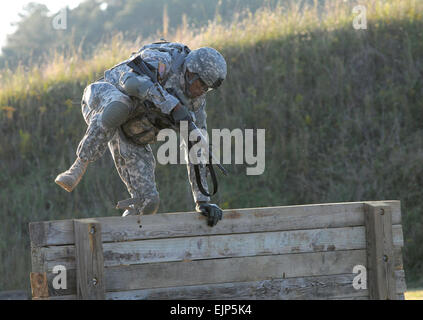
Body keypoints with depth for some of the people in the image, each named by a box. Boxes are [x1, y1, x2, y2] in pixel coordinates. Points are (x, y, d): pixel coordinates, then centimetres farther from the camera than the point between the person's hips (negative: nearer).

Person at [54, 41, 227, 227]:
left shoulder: (196, 102, -7)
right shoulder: (162, 61, -26)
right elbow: (131, 80, -48)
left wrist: (203, 201, -8)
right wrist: (173, 106, -51)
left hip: (131, 132, 6)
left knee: (148, 201, -13)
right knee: (119, 106, -46)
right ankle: (79, 167, -34)